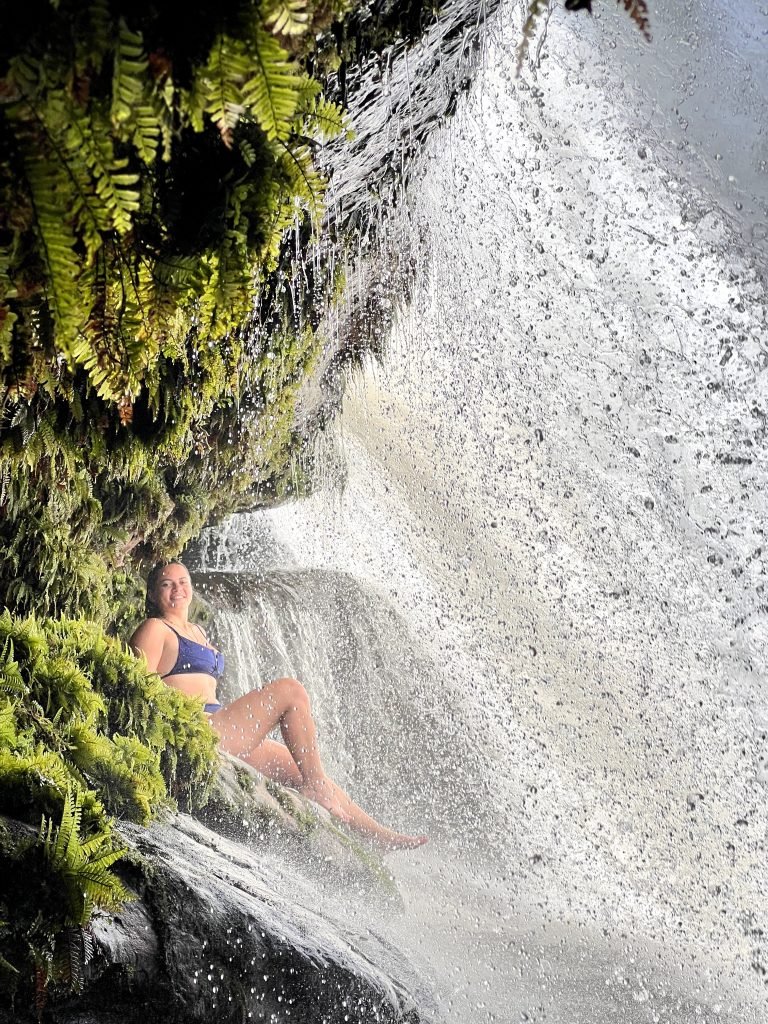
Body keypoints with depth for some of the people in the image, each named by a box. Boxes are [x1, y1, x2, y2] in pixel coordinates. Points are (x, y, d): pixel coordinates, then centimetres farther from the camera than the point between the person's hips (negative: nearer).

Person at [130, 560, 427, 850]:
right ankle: (316, 785, -10)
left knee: (300, 770, 7)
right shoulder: (155, 630, -1)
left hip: (214, 735, 9)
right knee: (290, 691, -16)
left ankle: (378, 833, 12)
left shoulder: (196, 631, 26)